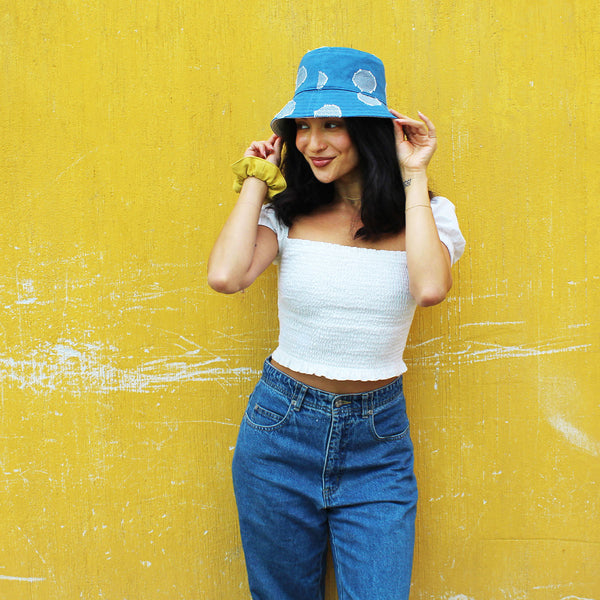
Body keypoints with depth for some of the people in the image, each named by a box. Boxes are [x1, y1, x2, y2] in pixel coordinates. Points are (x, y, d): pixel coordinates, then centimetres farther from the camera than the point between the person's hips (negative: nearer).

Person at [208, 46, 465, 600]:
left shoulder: (426, 213, -1)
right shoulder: (289, 212, -2)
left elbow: (431, 287, -22)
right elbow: (225, 275, -19)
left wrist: (413, 179, -13)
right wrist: (256, 180, -7)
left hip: (378, 440, -1)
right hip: (281, 429, 1)